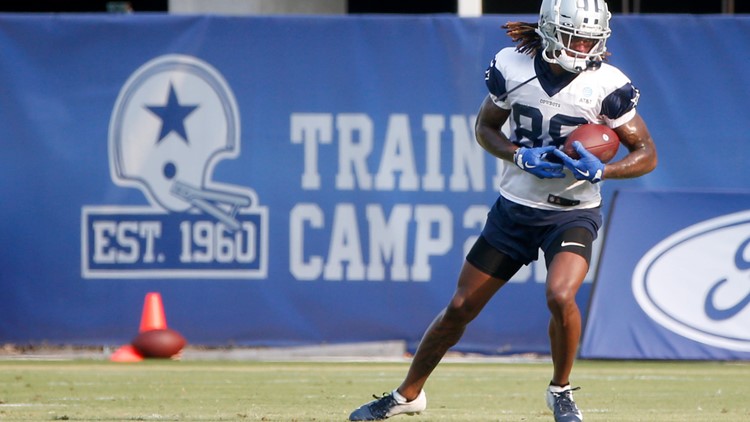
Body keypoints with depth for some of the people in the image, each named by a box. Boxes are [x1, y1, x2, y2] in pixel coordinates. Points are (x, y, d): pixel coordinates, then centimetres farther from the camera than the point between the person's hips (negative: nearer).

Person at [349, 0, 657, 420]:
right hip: (515, 208, 3)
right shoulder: (513, 67, -9)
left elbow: (647, 153, -7)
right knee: (460, 307, 7)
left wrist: (600, 170, -26)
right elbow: (486, 127, 6)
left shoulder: (607, 86, -15)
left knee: (560, 296, -28)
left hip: (572, 214, -3)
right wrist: (521, 157, -14)